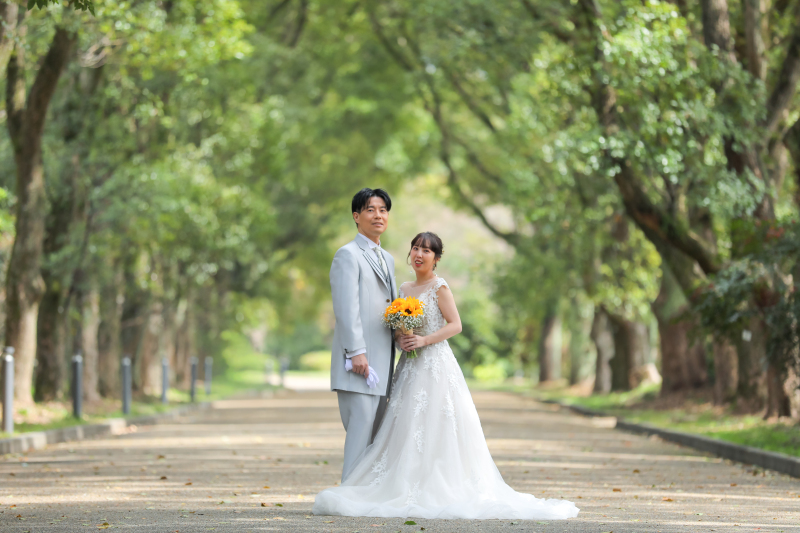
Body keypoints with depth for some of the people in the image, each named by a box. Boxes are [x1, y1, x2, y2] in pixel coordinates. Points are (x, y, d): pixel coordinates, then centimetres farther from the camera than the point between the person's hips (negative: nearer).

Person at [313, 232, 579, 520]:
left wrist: (424, 340, -19)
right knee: (406, 429, 2)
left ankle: (435, 492, -8)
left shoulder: (439, 287, -5)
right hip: (410, 367, 7)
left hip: (435, 364, -7)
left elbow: (455, 325, -9)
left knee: (433, 430, -9)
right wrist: (401, 338, -1)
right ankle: (409, 488, 2)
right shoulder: (405, 289, 16)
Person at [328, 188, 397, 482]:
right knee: (361, 430, -13)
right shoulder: (348, 255, -5)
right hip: (359, 359, -9)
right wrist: (356, 352, -20)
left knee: (377, 435, 9)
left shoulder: (387, 259, 22)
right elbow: (347, 309, -14)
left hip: (381, 361, 9)